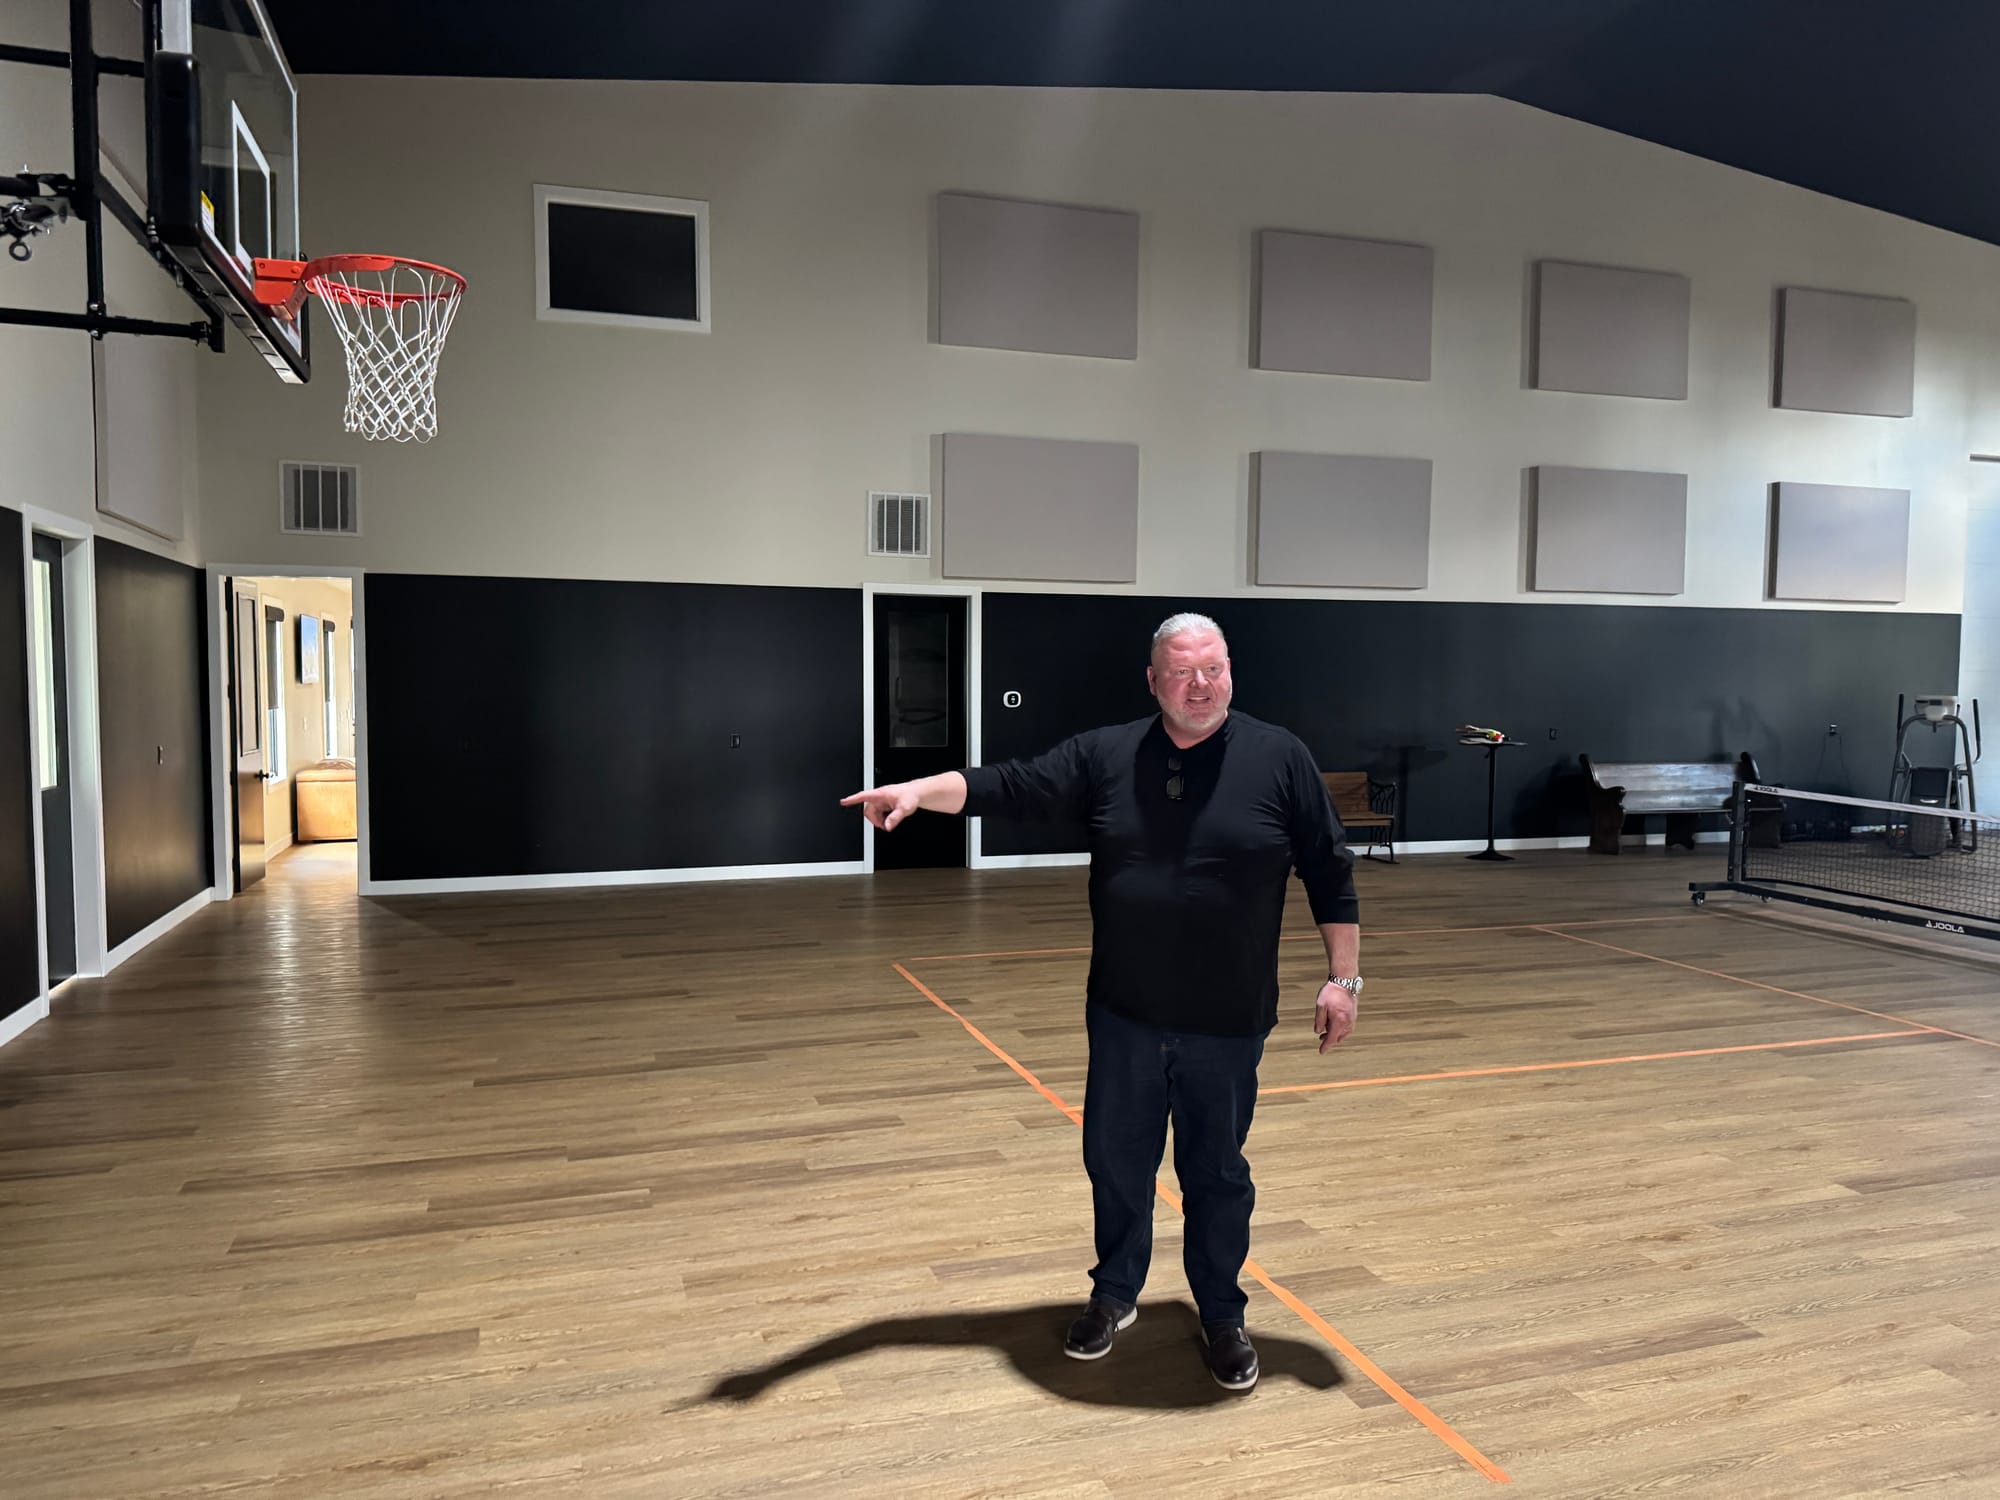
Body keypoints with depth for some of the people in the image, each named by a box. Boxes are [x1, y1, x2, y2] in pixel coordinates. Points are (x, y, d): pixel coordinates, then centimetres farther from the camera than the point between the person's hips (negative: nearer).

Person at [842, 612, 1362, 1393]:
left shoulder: (1279, 758, -6)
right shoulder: (1105, 755, -1)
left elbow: (1331, 875, -2)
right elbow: (1008, 786, -6)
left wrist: (1342, 979, -3)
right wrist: (918, 791, -20)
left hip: (1227, 1022, -2)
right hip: (1124, 1014, 2)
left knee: (1216, 1173, 12)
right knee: (1115, 1160, 15)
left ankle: (1223, 1317, 34)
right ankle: (1114, 1294, 38)